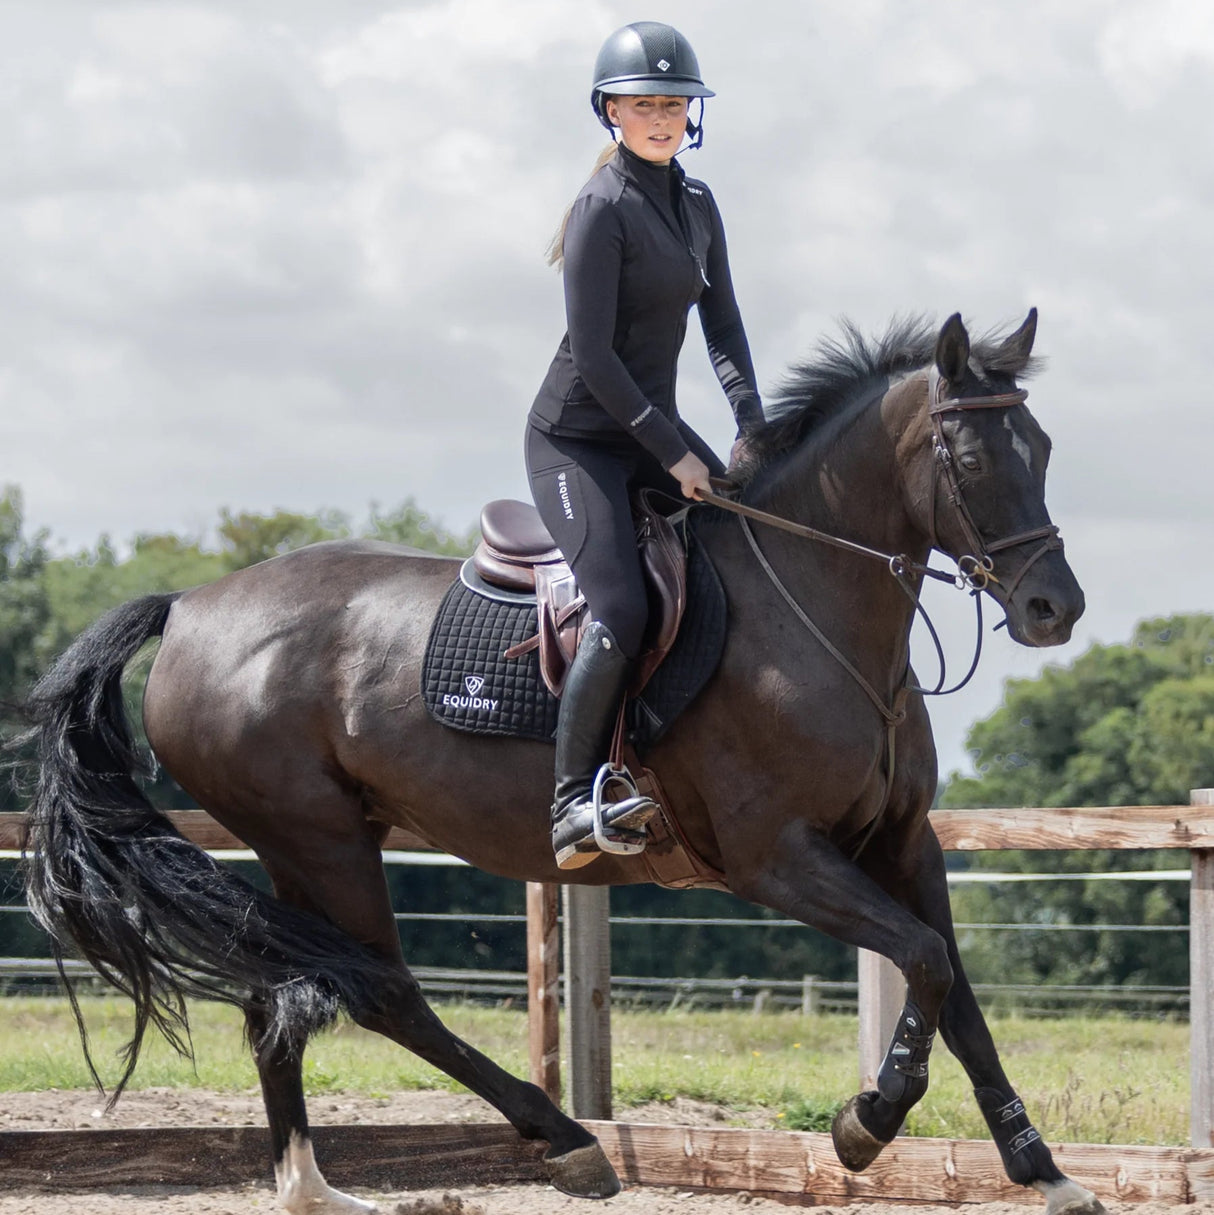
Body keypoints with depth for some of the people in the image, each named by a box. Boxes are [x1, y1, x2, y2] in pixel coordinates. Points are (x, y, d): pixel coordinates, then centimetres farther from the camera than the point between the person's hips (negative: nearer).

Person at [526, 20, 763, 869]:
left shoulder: (696, 205, 10)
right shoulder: (604, 209, -15)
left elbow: (722, 322, 13)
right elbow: (592, 353, -18)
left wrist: (753, 426, -3)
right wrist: (673, 455, -17)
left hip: (652, 426, 8)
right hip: (577, 438, -8)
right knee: (623, 611, -25)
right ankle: (574, 801, -19)